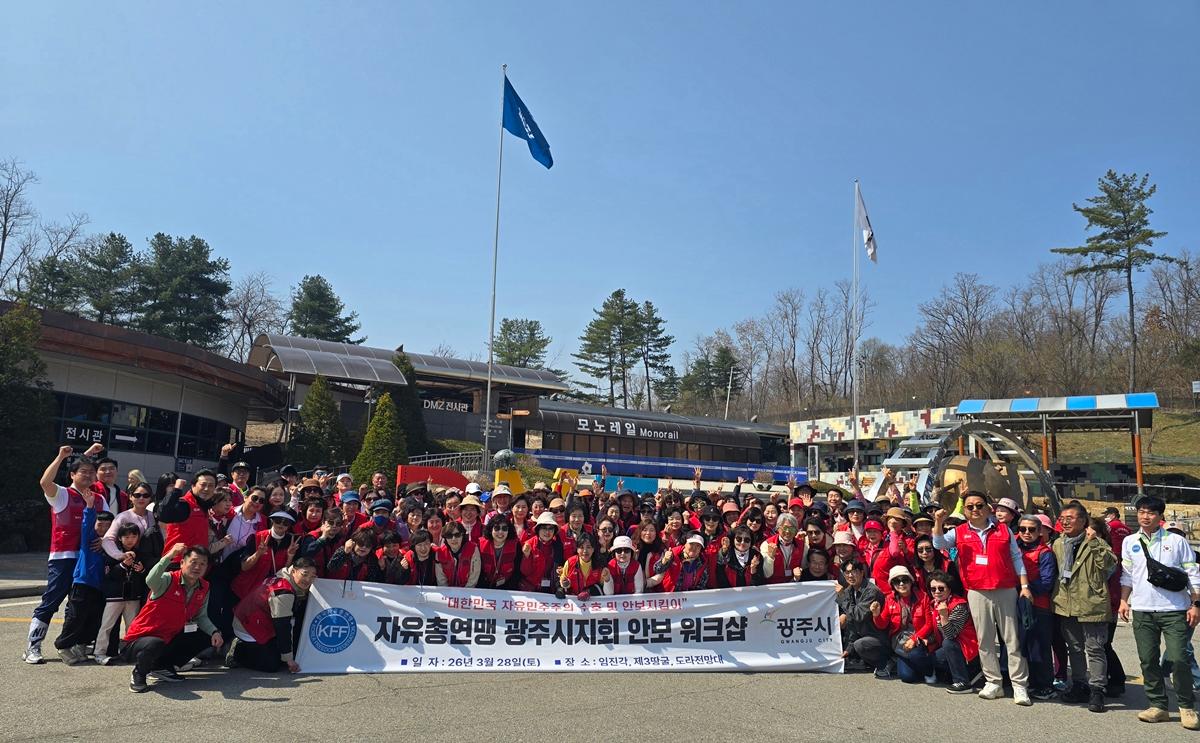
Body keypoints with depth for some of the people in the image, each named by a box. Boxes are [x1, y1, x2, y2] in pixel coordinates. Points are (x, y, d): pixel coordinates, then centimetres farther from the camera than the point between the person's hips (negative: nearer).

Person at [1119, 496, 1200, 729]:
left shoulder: (1176, 541, 2)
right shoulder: (1130, 542, 9)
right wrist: (1123, 600, 5)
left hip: (1174, 610, -3)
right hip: (1142, 611, 3)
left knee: (1179, 659, -6)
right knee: (1148, 660, 5)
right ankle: (1158, 706, 14)